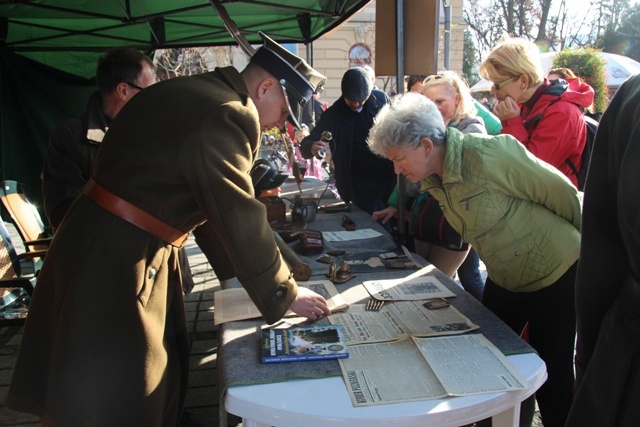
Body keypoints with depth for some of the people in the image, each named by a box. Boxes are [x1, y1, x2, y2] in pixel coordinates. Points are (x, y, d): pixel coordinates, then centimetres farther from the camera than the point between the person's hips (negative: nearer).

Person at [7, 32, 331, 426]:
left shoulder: (197, 94, 11)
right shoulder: (229, 113, -20)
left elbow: (211, 202, 16)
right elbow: (239, 217, -19)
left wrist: (237, 266, 19)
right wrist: (286, 293, -7)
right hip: (114, 263, -10)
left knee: (163, 380, 21)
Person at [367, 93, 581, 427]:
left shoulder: (489, 155, -30)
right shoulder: (433, 180, -5)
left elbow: (562, 192, -18)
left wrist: (583, 239, -2)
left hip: (554, 273, -7)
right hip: (504, 277, 7)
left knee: (552, 375, 7)